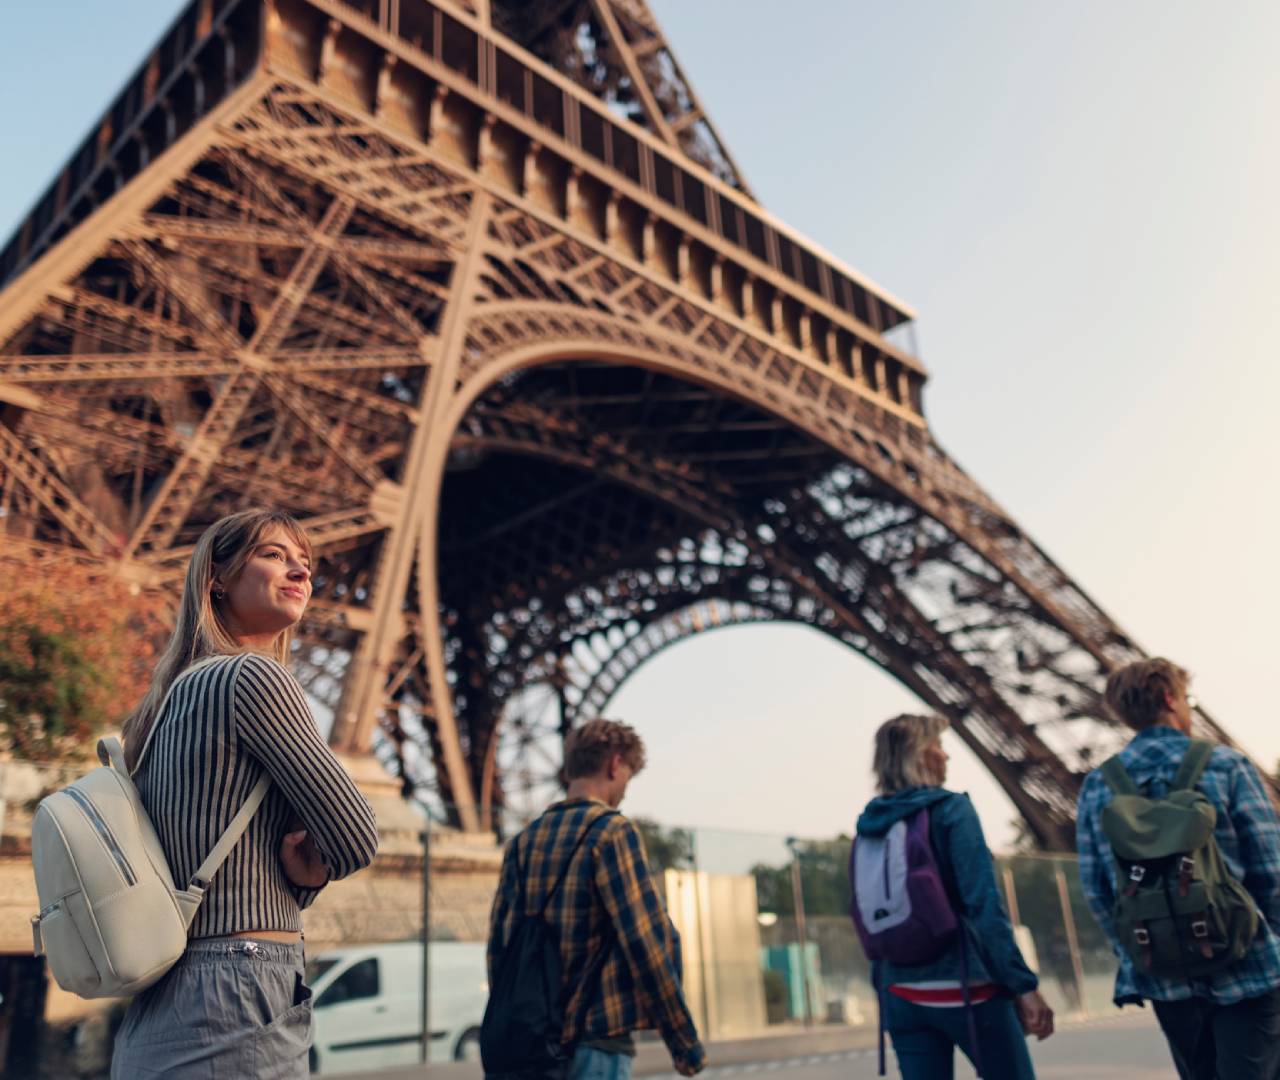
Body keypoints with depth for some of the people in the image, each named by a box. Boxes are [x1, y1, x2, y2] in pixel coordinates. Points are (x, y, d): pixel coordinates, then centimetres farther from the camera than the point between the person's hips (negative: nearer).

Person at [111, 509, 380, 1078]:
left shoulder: (169, 698, 15)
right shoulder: (252, 676, -12)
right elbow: (356, 839, -12)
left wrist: (297, 870, 3)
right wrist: (305, 870, 8)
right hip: (235, 1014, -9)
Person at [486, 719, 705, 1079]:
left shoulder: (523, 841, 8)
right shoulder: (614, 831, -11)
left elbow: (498, 945, 10)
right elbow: (646, 941, -15)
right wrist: (685, 1042, -8)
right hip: (595, 1037, -7)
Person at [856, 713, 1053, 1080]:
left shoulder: (870, 825, 7)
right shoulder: (951, 809, -9)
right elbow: (984, 905, -16)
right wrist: (1024, 984, -13)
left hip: (903, 994, 5)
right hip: (965, 986, -5)